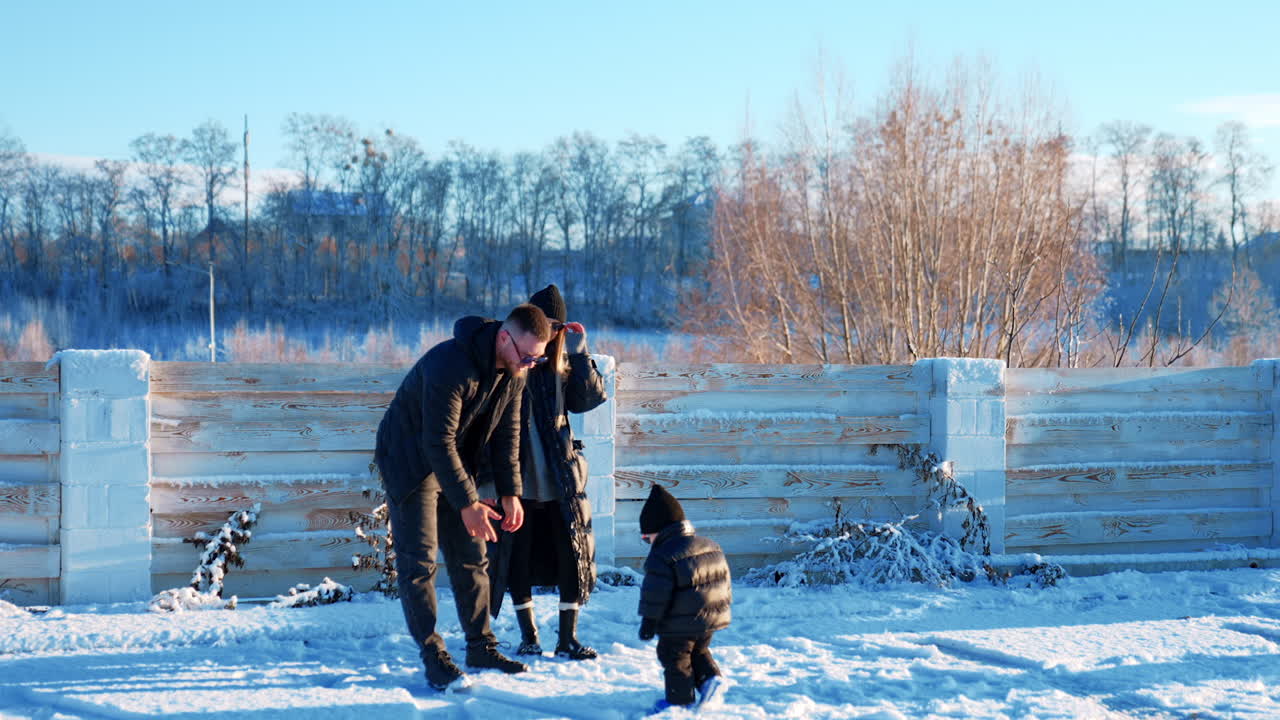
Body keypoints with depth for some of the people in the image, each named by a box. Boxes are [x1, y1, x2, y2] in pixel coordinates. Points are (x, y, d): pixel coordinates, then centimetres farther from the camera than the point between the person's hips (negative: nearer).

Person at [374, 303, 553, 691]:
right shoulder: (450, 365, -33)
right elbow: (439, 442, -32)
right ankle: (432, 655, -5)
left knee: (471, 556, 7)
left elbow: (507, 433, 2)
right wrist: (467, 503, -31)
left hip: (455, 462, 7)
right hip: (410, 460, -7)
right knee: (419, 560, -10)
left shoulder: (514, 372, -8)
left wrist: (510, 492, -6)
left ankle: (481, 646, 15)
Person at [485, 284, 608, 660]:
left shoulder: (564, 364, 8)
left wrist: (580, 354, -11)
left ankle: (567, 638, 9)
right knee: (518, 560, 3)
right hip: (519, 479, -3)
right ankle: (528, 636, 17)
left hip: (561, 481, 3)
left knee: (574, 557, 0)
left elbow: (591, 398, -6)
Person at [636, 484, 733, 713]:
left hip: (679, 625, -7)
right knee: (699, 651, 26)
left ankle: (679, 699, 13)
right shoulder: (712, 547, 7)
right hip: (712, 618, 7)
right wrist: (724, 609, 24)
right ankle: (709, 677, 7)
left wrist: (648, 622, -8)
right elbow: (724, 582, 14)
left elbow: (656, 594, -17)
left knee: (675, 658, 8)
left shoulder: (661, 557, -17)